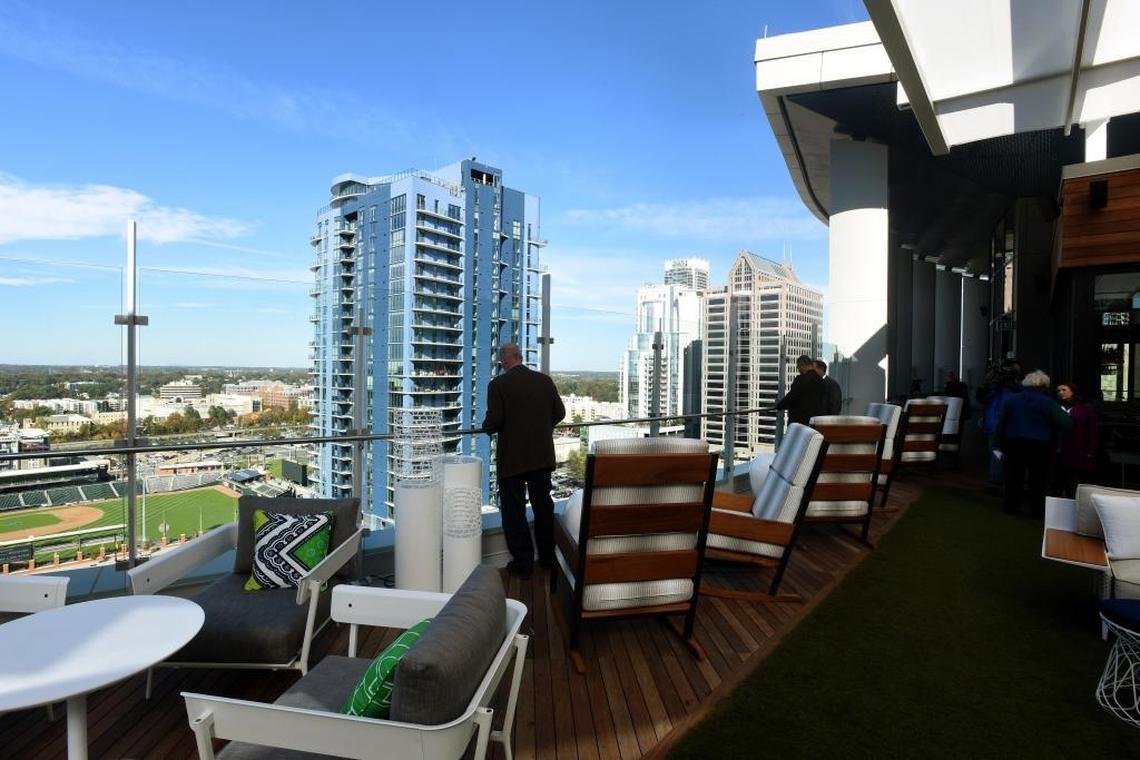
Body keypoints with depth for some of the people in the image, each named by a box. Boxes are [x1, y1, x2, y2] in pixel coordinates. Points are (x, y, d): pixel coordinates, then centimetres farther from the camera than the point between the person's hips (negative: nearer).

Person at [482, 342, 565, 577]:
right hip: (543, 455, 5)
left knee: (514, 510, 9)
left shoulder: (498, 384, -12)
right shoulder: (544, 380, 1)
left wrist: (487, 428, 5)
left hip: (512, 458, -4)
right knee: (543, 506, 18)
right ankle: (547, 556, 30)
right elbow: (559, 413, 4)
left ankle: (523, 562, 14)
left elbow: (494, 420, -17)